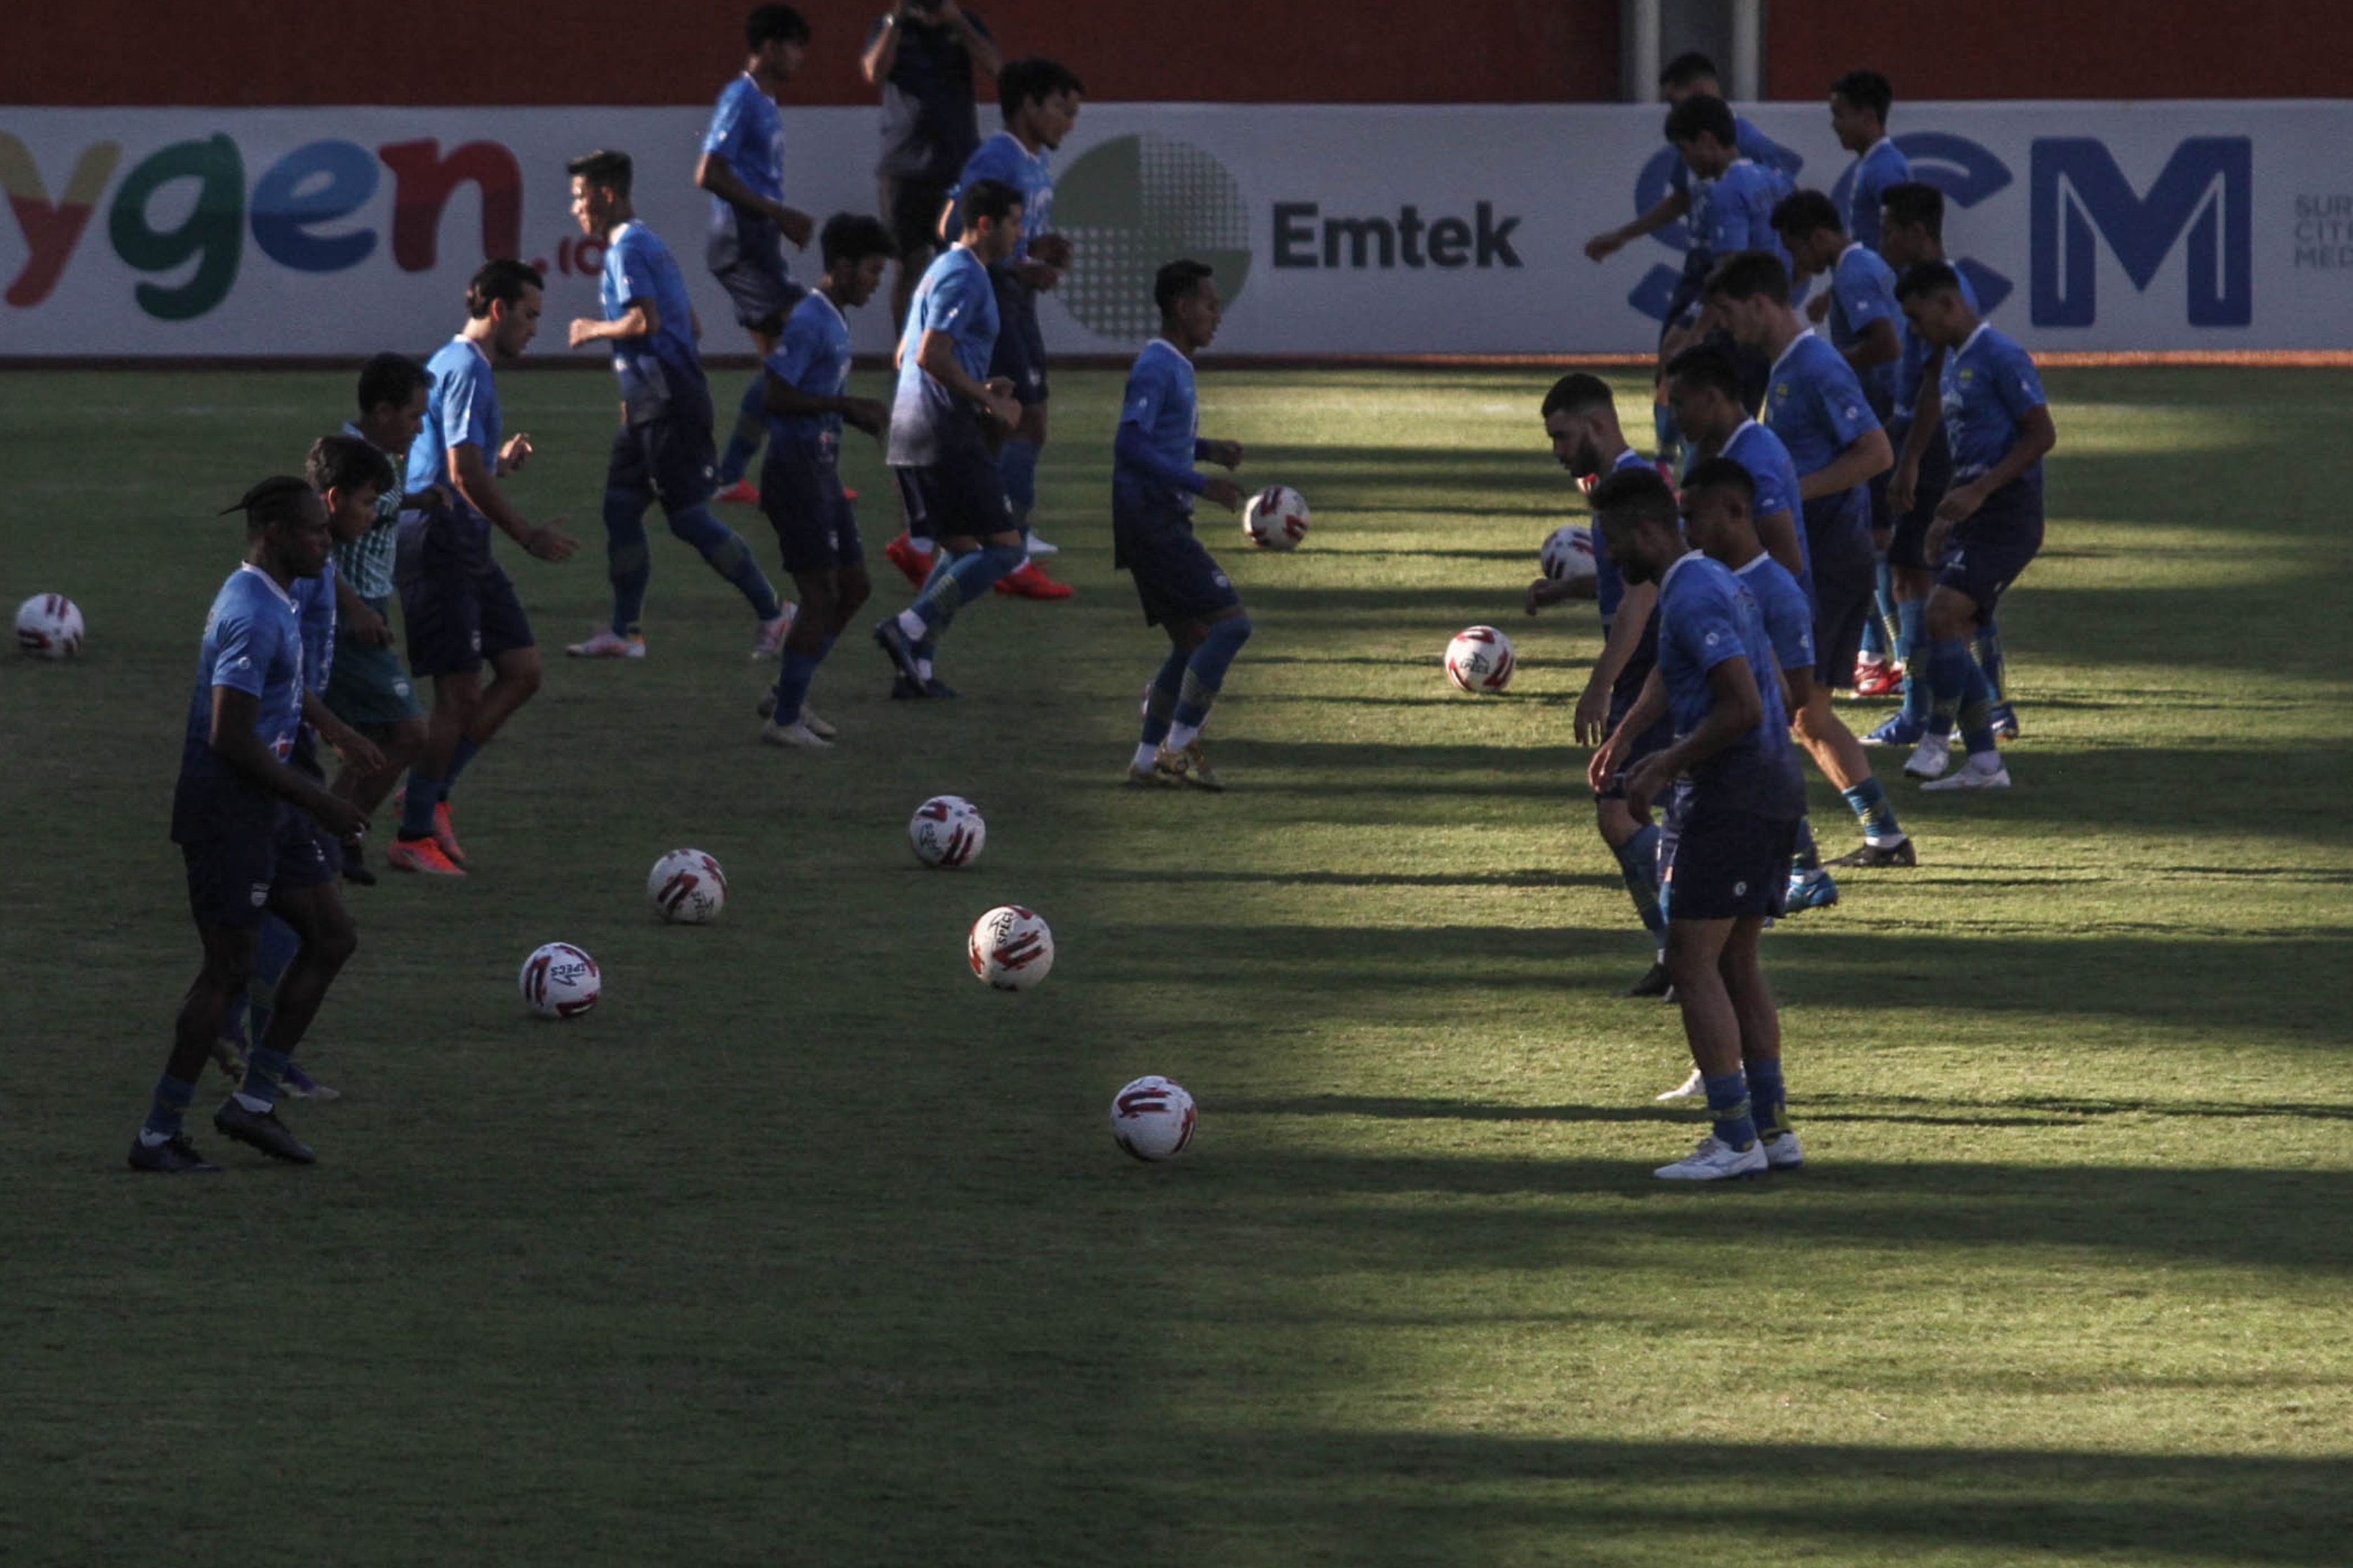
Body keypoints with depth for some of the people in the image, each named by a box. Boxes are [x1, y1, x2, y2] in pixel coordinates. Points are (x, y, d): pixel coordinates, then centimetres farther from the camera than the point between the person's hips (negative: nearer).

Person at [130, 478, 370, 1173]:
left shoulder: (272, 602, 12)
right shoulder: (254, 616, -21)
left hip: (264, 809, 10)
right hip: (227, 810, -10)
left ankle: (253, 1102, 16)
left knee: (332, 938, 11)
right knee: (229, 969, -5)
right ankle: (158, 1136, 3)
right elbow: (229, 736, -25)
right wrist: (315, 800, -19)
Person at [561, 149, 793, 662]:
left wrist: (595, 330, -8)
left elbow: (644, 321, -26)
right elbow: (692, 326, 22)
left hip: (668, 407, -10)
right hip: (648, 407, 10)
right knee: (619, 508, 9)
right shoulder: (648, 244, 19)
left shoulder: (628, 248, -12)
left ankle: (771, 612, -2)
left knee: (688, 517, -7)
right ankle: (625, 631, 10)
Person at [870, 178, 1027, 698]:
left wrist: (978, 392, 21)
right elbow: (932, 357, -21)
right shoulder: (965, 278, -12)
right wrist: (989, 401, -13)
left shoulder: (941, 271, 20)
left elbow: (907, 356, 26)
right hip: (946, 435, -10)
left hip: (910, 437, 10)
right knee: (1005, 549, -7)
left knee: (960, 551, 16)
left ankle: (914, 667, 8)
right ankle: (908, 629, -15)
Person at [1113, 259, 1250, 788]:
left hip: (1162, 522, 10)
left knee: (1193, 641, 13)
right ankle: (1179, 748, -12)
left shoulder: (1176, 367, 17)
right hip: (1150, 520, -10)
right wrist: (1199, 483, -25)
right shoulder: (1156, 368, -14)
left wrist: (1207, 450, 12)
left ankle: (1147, 760, 14)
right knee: (1230, 621, -13)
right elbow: (1130, 445, -23)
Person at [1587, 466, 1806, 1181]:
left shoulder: (1693, 599, -15)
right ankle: (1773, 1128, 15)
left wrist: (1666, 767, -14)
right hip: (1774, 788, 10)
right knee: (1736, 963, 15)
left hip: (1727, 799, -10)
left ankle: (1735, 1137, -10)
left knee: (1692, 963, -7)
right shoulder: (1721, 583, 17)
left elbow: (1742, 707, -24)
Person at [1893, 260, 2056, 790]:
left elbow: (2041, 436, -16)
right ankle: (1984, 763, 11)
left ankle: (1936, 742, -13)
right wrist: (1947, 517, 21)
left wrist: (1978, 492, -20)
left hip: (2007, 514, -10)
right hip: (1973, 514, 10)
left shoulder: (2001, 358, -12)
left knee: (1944, 615, -21)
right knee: (1948, 629, 5)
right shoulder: (1952, 363, 17)